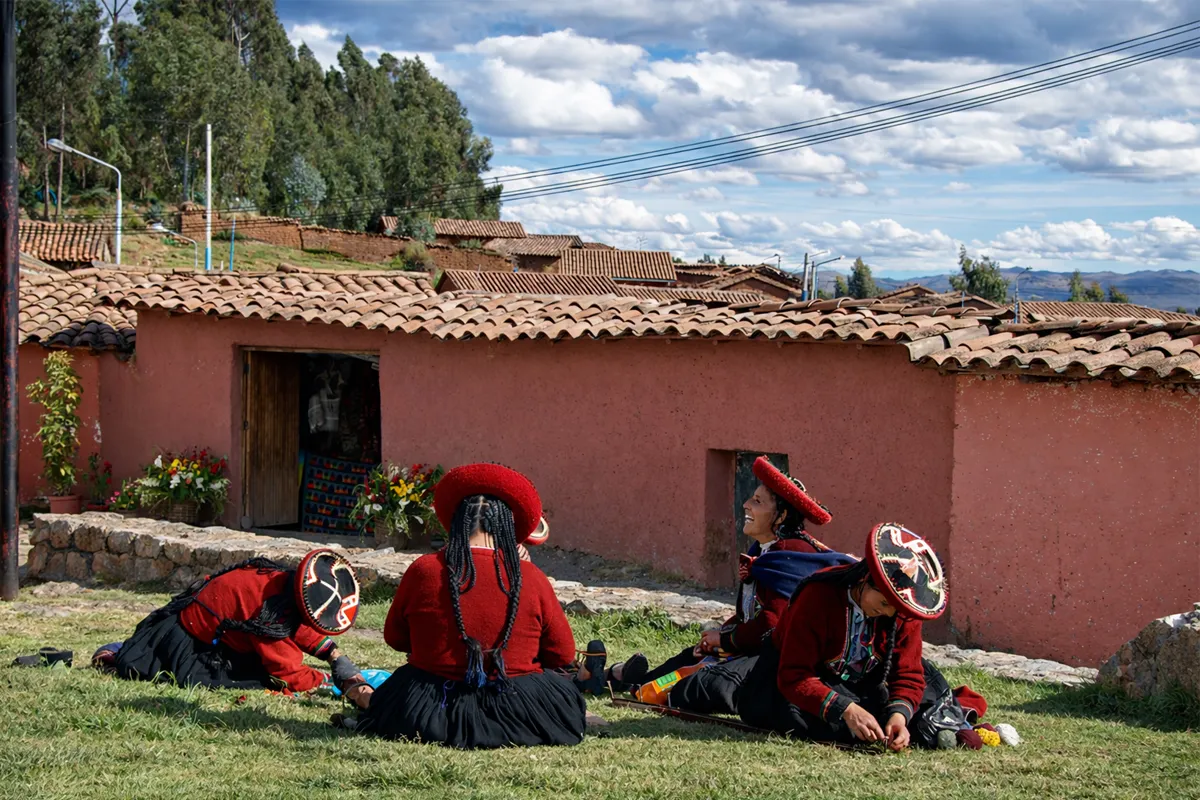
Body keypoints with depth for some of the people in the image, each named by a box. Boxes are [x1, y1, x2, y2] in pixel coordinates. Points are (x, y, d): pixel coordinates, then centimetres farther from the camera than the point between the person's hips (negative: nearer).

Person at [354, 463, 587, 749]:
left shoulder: (423, 570, -11)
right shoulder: (531, 578, -11)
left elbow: (394, 637, 5)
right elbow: (563, 654, -1)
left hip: (432, 712, 1)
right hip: (517, 710, 0)